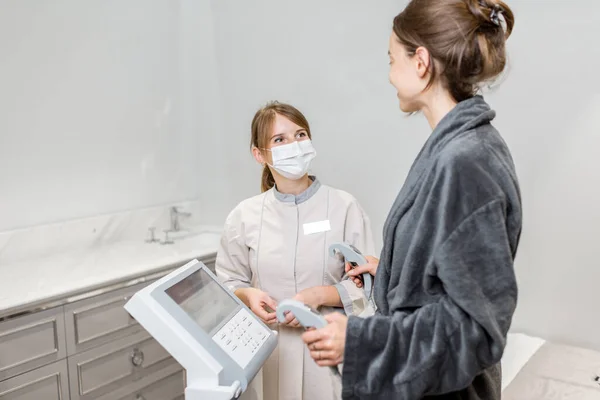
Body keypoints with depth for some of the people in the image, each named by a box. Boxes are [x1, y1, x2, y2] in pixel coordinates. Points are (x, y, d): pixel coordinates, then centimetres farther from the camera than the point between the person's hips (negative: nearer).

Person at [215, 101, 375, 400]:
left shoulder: (344, 207, -7)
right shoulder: (244, 216, -1)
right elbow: (227, 283, 8)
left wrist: (319, 295, -17)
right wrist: (248, 295, -12)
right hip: (268, 351, 2)